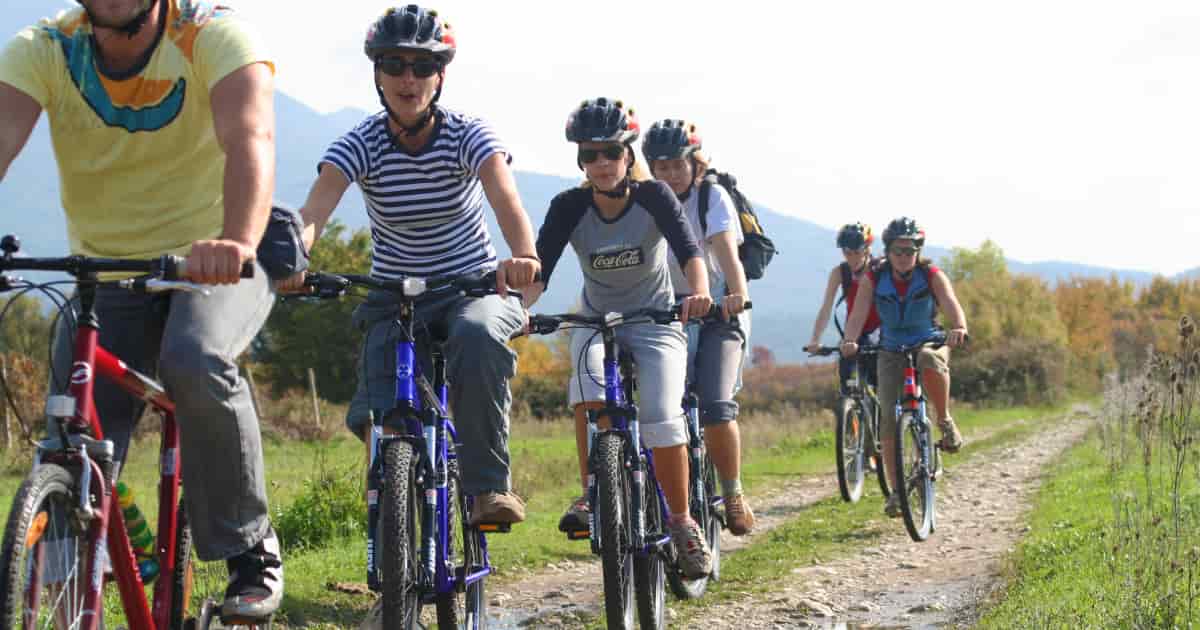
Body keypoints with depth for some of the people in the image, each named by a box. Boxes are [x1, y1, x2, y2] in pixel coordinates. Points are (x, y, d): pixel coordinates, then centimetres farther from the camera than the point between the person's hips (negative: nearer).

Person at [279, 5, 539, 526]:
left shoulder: (468, 136, -14)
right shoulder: (362, 144, -12)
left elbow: (505, 199, -33)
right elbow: (315, 210, -29)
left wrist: (523, 255, -56)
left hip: (473, 287, -2)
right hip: (393, 300, 2)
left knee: (478, 335, -37)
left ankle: (489, 484, -25)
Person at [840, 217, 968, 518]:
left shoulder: (932, 276, -12)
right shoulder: (873, 279, -9)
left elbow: (952, 305, -28)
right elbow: (858, 314, -21)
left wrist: (959, 328, -51)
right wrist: (849, 341, -42)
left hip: (928, 344, -2)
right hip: (892, 353, 2)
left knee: (931, 361, -40)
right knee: (889, 420, -13)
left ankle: (945, 421, -16)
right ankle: (896, 491, -3)